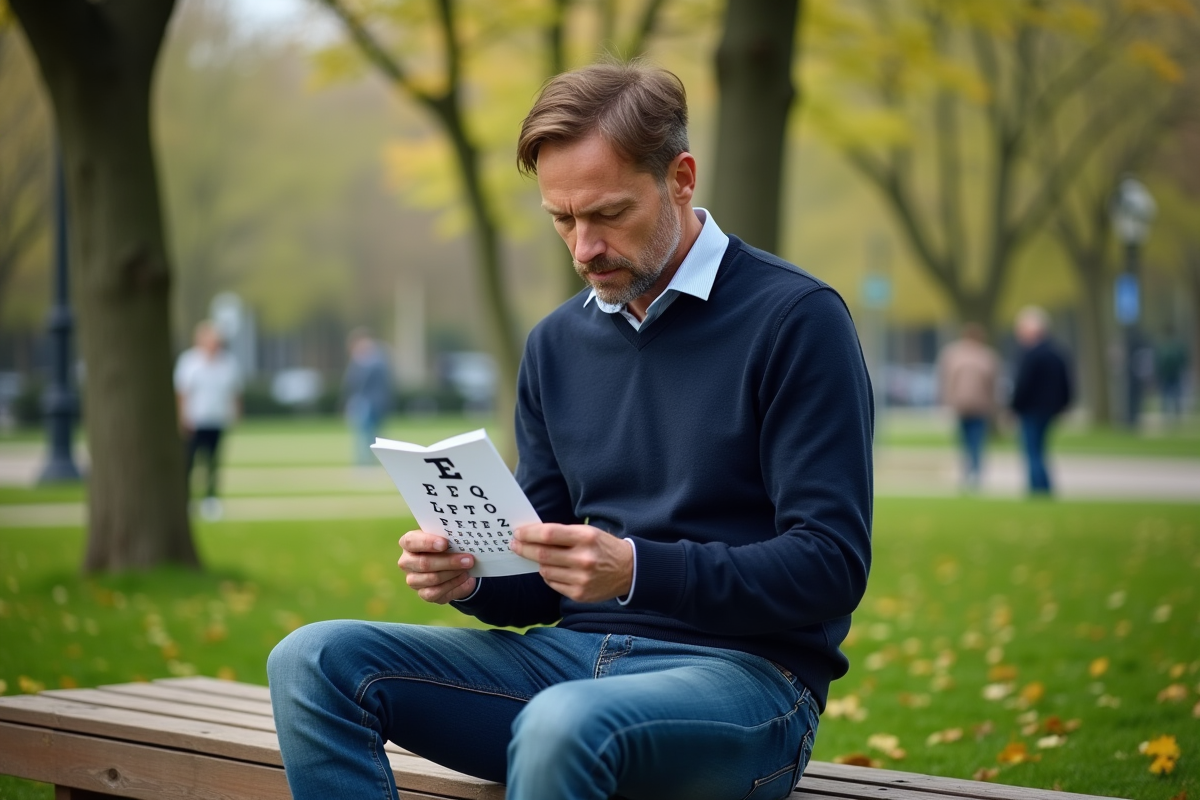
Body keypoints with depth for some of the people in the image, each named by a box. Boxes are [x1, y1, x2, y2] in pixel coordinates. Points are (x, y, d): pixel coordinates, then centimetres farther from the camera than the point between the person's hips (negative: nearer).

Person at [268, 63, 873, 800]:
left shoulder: (795, 319, -6)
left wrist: (638, 571, -25)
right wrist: (470, 578, -7)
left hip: (745, 673, -6)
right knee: (314, 662, -13)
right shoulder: (558, 343, 14)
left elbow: (832, 565, -13)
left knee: (564, 724, -39)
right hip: (575, 654, 6)